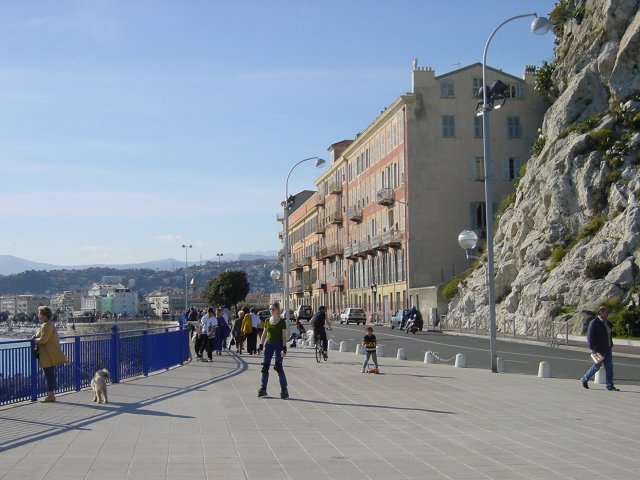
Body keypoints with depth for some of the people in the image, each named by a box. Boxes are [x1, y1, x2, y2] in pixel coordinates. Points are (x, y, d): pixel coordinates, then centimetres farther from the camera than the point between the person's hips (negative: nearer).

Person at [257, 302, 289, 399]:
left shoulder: (282, 321, -6)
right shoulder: (267, 321, 8)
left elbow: (284, 336, -8)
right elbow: (264, 334, 13)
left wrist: (284, 348, -17)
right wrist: (261, 345, 7)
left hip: (278, 345, -5)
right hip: (269, 344, 5)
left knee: (278, 367, -10)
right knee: (265, 367, 2)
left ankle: (284, 390, -5)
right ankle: (263, 388, 10)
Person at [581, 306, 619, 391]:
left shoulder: (607, 323, 14)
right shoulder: (594, 323, -11)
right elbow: (590, 336, -15)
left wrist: (610, 345, 19)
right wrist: (592, 349, -20)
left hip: (607, 349, 8)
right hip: (599, 350, -8)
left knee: (609, 367, 3)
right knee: (597, 366, 1)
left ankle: (610, 386, 4)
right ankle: (585, 379, 20)